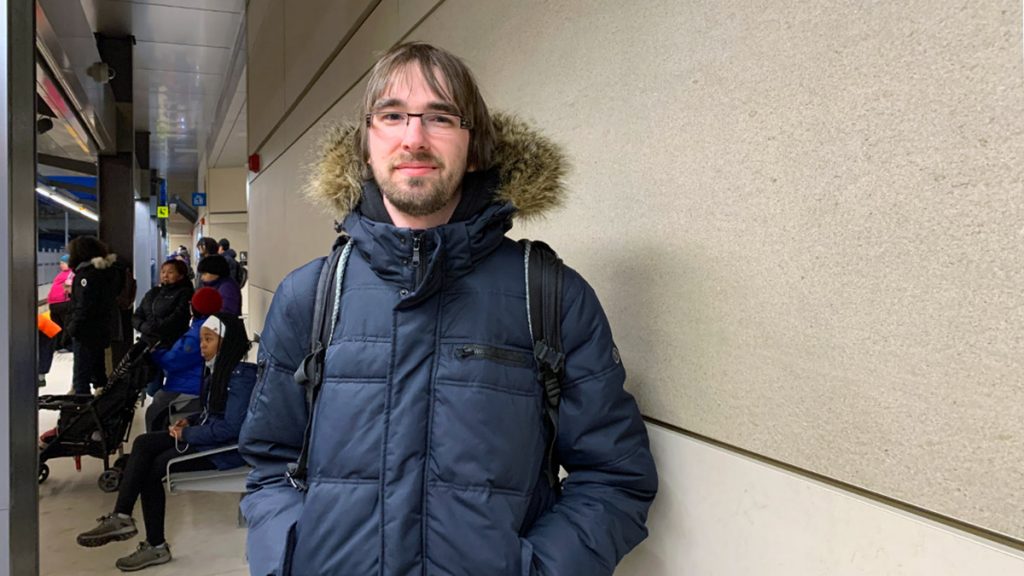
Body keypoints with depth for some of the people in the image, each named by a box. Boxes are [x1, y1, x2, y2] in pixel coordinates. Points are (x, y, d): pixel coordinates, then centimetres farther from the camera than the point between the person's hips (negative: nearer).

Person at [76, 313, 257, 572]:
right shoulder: (218, 368, 9)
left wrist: (187, 434, -16)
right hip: (207, 435, 9)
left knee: (151, 468, -8)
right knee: (143, 444, -6)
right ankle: (121, 517, -11)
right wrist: (189, 421, 2)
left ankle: (156, 546, 5)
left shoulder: (241, 376, -20)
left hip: (226, 447, -9)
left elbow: (230, 427, -24)